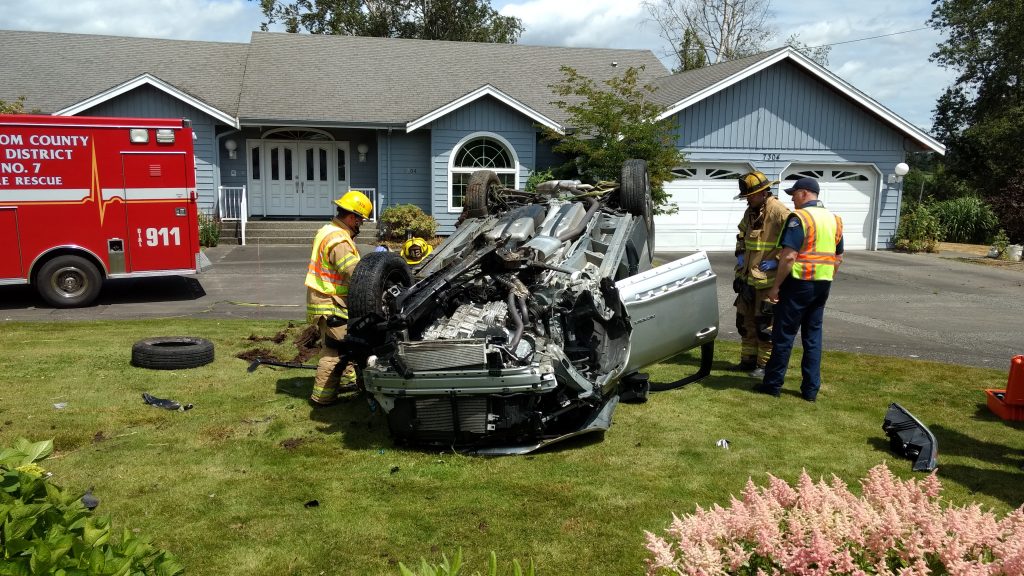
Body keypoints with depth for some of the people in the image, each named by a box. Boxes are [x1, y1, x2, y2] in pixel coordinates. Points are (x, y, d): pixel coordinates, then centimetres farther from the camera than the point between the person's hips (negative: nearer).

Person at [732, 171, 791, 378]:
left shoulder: (778, 212, -17)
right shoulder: (751, 211, 11)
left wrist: (777, 260, -20)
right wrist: (740, 254, 12)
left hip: (768, 280, -9)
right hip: (748, 277, 9)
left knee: (765, 324, -1)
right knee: (745, 320, 16)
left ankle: (765, 365, 10)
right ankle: (748, 359, 29)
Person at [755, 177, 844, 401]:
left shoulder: (799, 217, -14)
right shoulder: (834, 219, 11)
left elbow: (788, 257, -21)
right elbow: (838, 258, 17)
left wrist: (775, 286, -14)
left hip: (799, 283, -7)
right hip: (822, 285, 7)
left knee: (784, 335, 2)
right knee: (813, 336, 11)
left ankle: (773, 384, 10)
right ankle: (811, 389, 14)